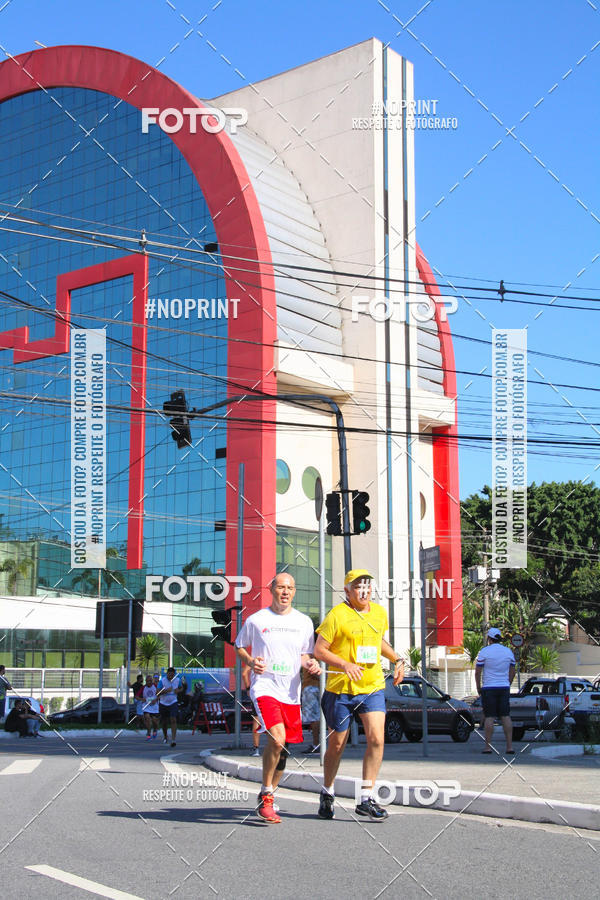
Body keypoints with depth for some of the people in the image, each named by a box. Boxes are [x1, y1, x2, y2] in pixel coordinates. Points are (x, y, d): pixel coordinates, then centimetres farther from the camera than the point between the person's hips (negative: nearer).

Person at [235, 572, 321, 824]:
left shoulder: (303, 622, 9)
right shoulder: (256, 620, 0)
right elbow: (239, 646, 13)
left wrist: (310, 664, -4)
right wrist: (250, 661, -7)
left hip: (291, 692, 4)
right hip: (264, 687, -4)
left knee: (283, 750, 9)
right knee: (277, 740, -23)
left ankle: (267, 795, 31)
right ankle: (266, 796, -5)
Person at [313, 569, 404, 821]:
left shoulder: (379, 613, 9)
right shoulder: (337, 615, -10)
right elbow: (319, 650, -10)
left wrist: (397, 660, 13)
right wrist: (345, 665, -23)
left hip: (373, 688, 4)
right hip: (340, 689, -4)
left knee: (377, 739, -11)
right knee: (337, 744, 7)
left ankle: (366, 799, -3)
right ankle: (327, 793, 29)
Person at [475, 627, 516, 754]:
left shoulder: (485, 651, -6)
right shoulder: (508, 651, 7)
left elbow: (478, 672, -5)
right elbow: (512, 672, 12)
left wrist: (478, 688, 6)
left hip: (488, 688, -3)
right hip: (504, 687, 4)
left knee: (489, 717, -3)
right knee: (506, 716, 4)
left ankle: (488, 746, -3)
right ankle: (509, 746, 0)